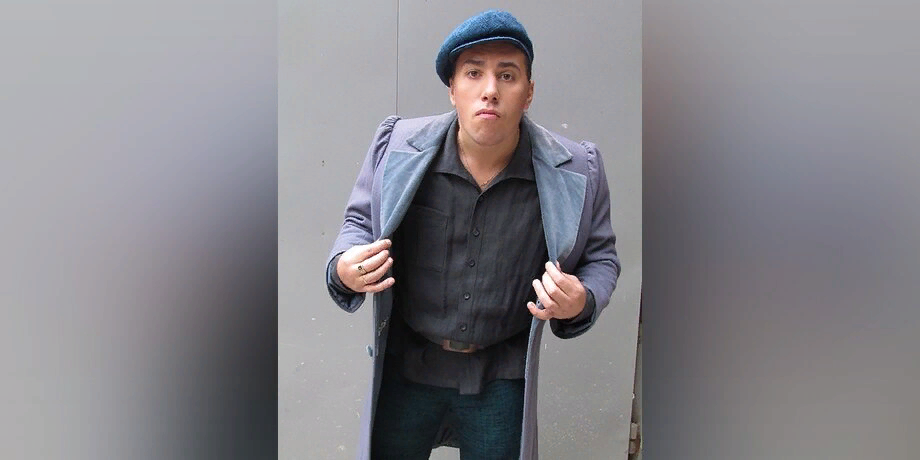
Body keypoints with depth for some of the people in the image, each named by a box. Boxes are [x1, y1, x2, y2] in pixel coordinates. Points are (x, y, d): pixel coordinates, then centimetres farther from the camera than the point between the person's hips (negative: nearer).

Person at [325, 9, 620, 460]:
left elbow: (600, 257, 2)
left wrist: (583, 301, -21)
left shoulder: (574, 171, -13)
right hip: (404, 367, 1)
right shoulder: (399, 147, -13)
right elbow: (362, 221, 4)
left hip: (501, 381, 0)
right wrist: (343, 269, -19)